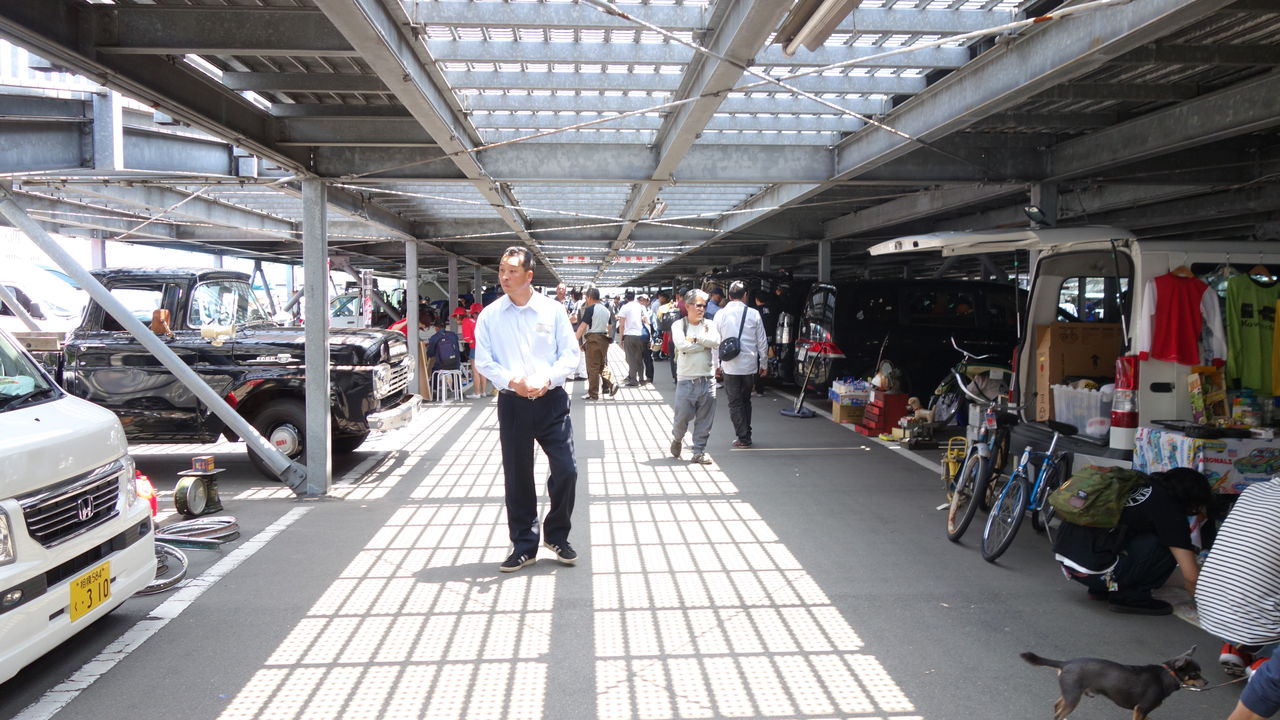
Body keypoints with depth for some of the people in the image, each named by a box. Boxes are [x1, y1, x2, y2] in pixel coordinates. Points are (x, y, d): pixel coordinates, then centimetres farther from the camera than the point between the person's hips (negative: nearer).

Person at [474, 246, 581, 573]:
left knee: (566, 470, -2)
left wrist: (548, 379, -16)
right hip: (512, 402, 1)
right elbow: (483, 361, 1)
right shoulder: (489, 316, 1)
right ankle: (524, 545, 23)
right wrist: (511, 381, -16)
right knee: (517, 476, 8)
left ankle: (556, 535, 21)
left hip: (551, 399, 0)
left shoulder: (553, 310, -1)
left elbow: (571, 353, 0)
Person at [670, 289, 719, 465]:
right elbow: (681, 345, -17)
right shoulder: (679, 325, 1)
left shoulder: (709, 324, 9)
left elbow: (716, 341, -10)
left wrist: (695, 339, -12)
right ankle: (677, 439, 31)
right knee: (682, 417, 1)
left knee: (705, 419, 4)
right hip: (686, 380, -3)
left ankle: (699, 452, 16)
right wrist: (705, 343, -8)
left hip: (707, 380, 3)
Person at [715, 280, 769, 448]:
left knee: (735, 402, 6)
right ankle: (746, 434, 22)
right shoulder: (754, 314, -3)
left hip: (730, 366, -1)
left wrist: (716, 365, 10)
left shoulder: (721, 315, -4)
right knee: (746, 400, 18)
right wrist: (764, 364, 12)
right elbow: (762, 342, 2)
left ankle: (743, 438, 4)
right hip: (750, 365, 2)